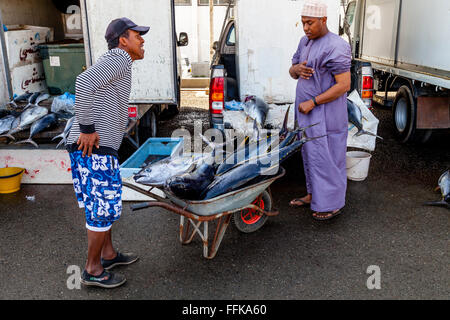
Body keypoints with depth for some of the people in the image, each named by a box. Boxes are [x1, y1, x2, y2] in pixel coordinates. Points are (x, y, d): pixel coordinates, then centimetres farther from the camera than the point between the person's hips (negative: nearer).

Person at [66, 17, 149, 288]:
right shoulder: (120, 58, -11)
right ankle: (93, 271, 12)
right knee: (103, 207, -1)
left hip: (100, 146, 10)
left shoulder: (115, 62, 21)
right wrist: (87, 128, -22)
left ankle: (108, 254, 34)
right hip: (94, 148, -10)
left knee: (105, 203, 19)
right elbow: (84, 82, -26)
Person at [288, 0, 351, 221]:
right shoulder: (305, 41, 11)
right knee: (310, 154, 17)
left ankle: (332, 204, 13)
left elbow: (344, 85, -20)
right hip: (306, 112, 9)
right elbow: (292, 72, 18)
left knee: (326, 157, -1)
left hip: (326, 115, -9)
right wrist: (297, 69, -7)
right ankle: (313, 194, 33)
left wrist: (313, 102, -20)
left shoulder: (335, 47, -17)